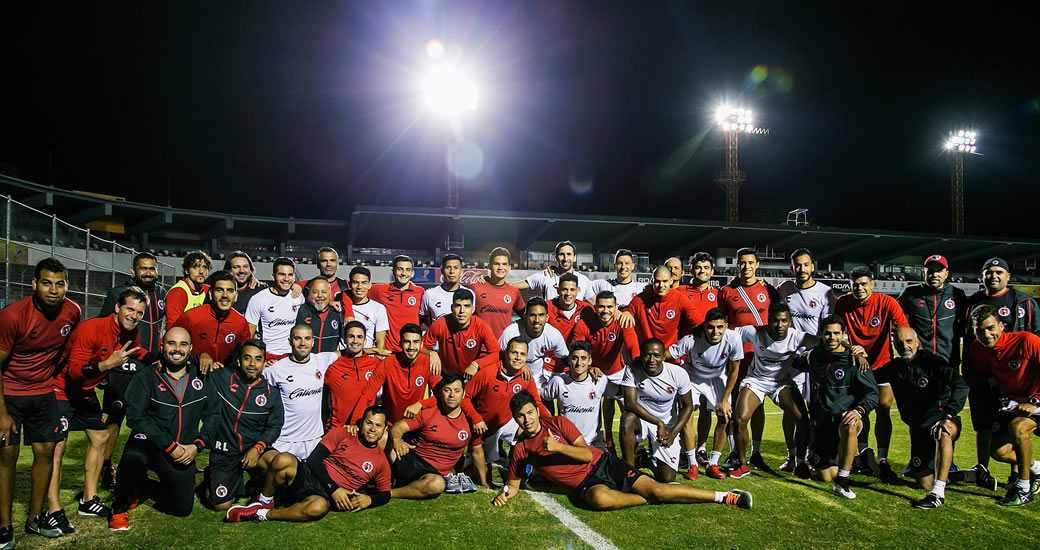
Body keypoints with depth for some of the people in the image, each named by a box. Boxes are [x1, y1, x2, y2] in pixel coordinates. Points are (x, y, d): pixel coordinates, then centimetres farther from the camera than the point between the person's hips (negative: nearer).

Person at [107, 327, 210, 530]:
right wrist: (170, 446, -18)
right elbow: (135, 416, -13)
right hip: (148, 443, -3)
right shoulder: (148, 376, -3)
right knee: (133, 457, -39)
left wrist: (197, 445, -9)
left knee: (182, 509, -1)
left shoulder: (201, 376, 3)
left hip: (183, 452, 3)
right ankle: (120, 506, -7)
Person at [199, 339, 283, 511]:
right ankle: (212, 478, 28)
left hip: (254, 449, 1)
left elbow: (274, 426, 2)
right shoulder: (221, 378, -4)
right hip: (224, 452, -1)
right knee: (221, 505, -6)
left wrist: (258, 448, -15)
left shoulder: (271, 393, 0)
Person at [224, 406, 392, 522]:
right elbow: (314, 459, -1)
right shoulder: (342, 434, 5)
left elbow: (385, 494, 15)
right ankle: (265, 502, -5)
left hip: (325, 496, 0)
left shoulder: (380, 462, 9)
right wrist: (334, 488, -12)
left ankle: (261, 514, -18)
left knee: (318, 508, -39)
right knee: (284, 460, -32)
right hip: (308, 476, 1)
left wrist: (369, 499, -8)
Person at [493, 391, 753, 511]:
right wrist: (506, 493, -11)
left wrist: (558, 446, -22)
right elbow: (514, 482, 13)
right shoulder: (519, 450, 3)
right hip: (584, 483, 0)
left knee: (655, 489, -15)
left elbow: (588, 454, -6)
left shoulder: (558, 423, -3)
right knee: (600, 498, -38)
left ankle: (725, 497, -3)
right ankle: (652, 499, -12)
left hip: (603, 463, 0)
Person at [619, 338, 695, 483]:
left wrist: (673, 434, -15)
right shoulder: (633, 370, -19)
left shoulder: (679, 374, -16)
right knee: (627, 419, -38)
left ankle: (652, 457, 30)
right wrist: (659, 423, -26)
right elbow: (630, 404, -23)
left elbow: (687, 406, -4)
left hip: (668, 424, 1)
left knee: (667, 479, -5)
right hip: (641, 419, -1)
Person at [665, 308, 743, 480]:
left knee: (725, 417, -11)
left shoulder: (733, 339, -28)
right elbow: (664, 356, -29)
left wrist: (725, 400, -10)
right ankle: (692, 464, -8)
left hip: (717, 378, 2)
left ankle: (712, 464, 2)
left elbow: (734, 371, -13)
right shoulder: (691, 339, -35)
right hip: (692, 377, -2)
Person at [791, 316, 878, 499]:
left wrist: (859, 411, -25)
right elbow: (796, 365, 33)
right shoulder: (814, 356, 9)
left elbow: (872, 393, -10)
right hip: (822, 423, 4)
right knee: (826, 476, 3)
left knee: (849, 427, -43)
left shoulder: (854, 361, -5)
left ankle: (842, 483, -28)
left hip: (845, 418, -4)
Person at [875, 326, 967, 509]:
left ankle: (938, 493, -40)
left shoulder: (932, 362, -10)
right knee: (925, 483, 5)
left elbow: (961, 386, -21)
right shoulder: (893, 368, 6)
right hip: (918, 428, 5)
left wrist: (948, 415, -34)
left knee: (943, 432, -42)